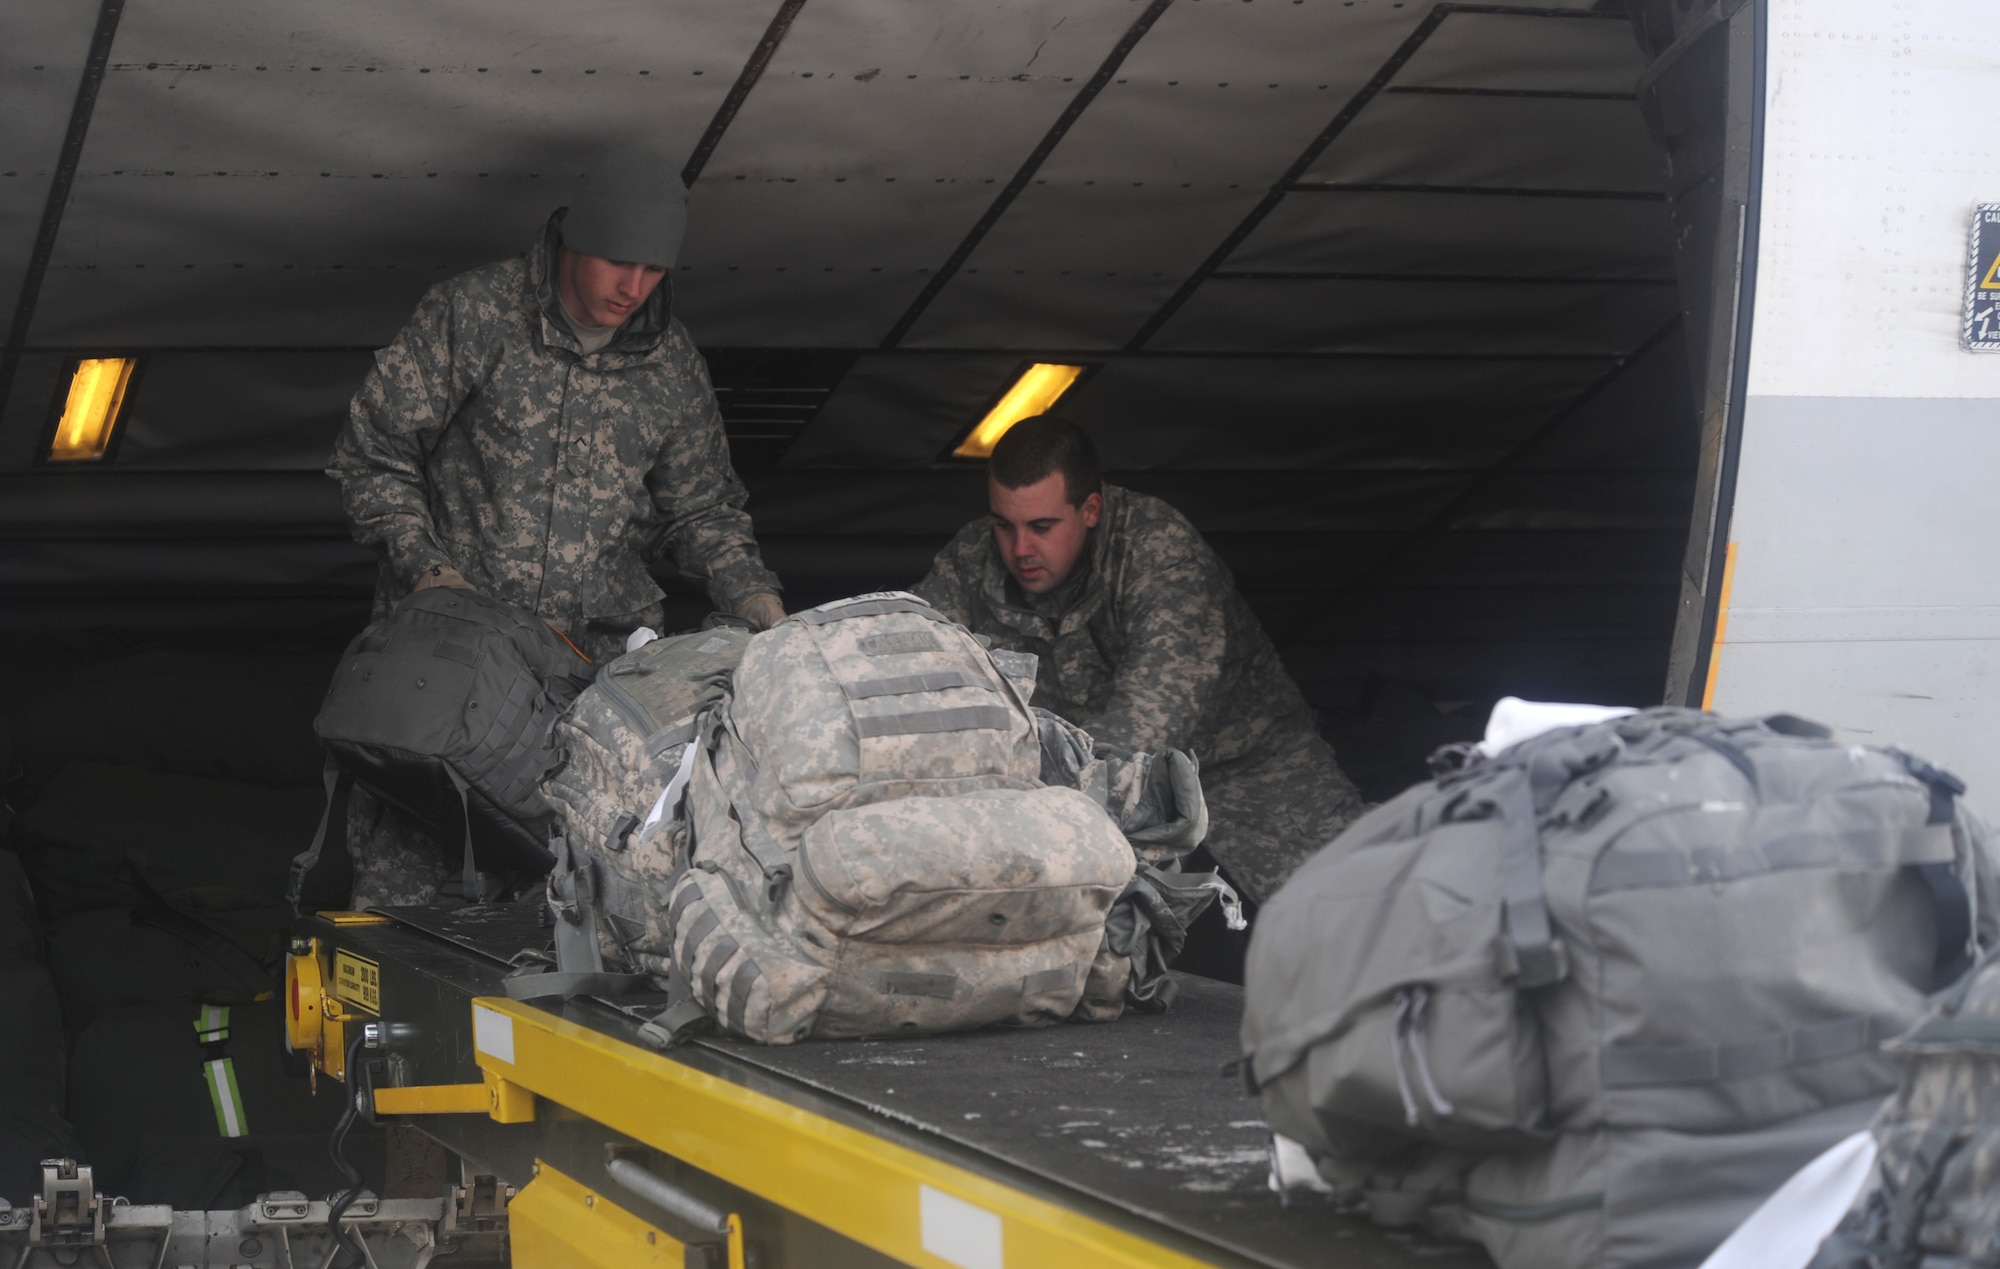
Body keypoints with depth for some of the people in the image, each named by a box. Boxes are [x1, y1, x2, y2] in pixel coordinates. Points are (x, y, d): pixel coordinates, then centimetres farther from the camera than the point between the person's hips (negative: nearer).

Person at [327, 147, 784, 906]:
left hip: (601, 653, 3)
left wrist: (756, 600, 1)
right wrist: (427, 567, -10)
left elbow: (702, 510, 19)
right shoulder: (471, 315, -3)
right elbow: (372, 454, 1)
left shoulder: (674, 367, 8)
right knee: (405, 871, -9)